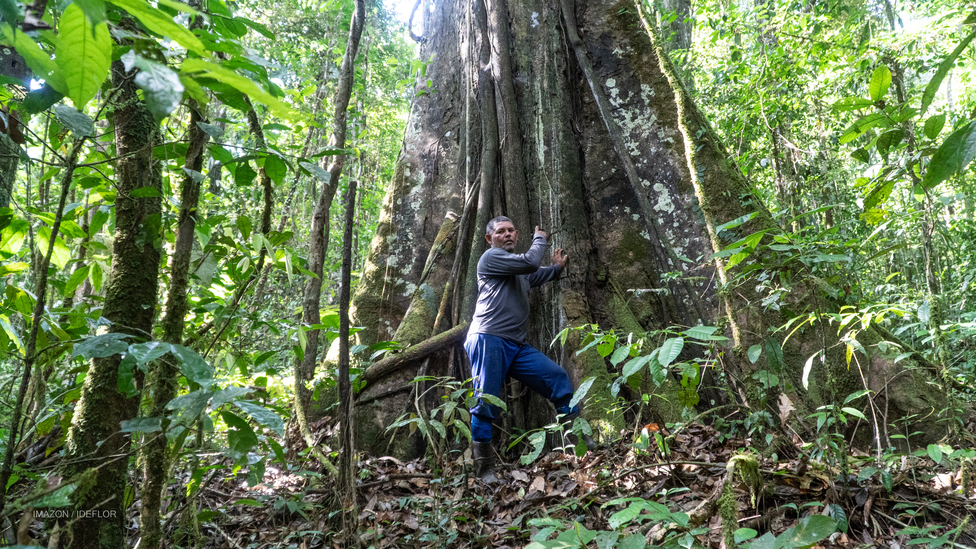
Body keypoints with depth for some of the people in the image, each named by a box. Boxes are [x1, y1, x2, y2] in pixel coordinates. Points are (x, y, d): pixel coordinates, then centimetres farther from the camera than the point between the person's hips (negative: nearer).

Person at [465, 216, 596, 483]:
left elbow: (535, 276, 48)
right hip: (488, 341, -8)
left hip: (517, 346, 8)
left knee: (558, 378, 1)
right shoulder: (491, 257, -1)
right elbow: (530, 262, -12)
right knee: (486, 404, -9)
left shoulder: (519, 271, 25)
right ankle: (484, 469, -2)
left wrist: (556, 267, 33)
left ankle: (581, 441, 8)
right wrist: (540, 238, 5)